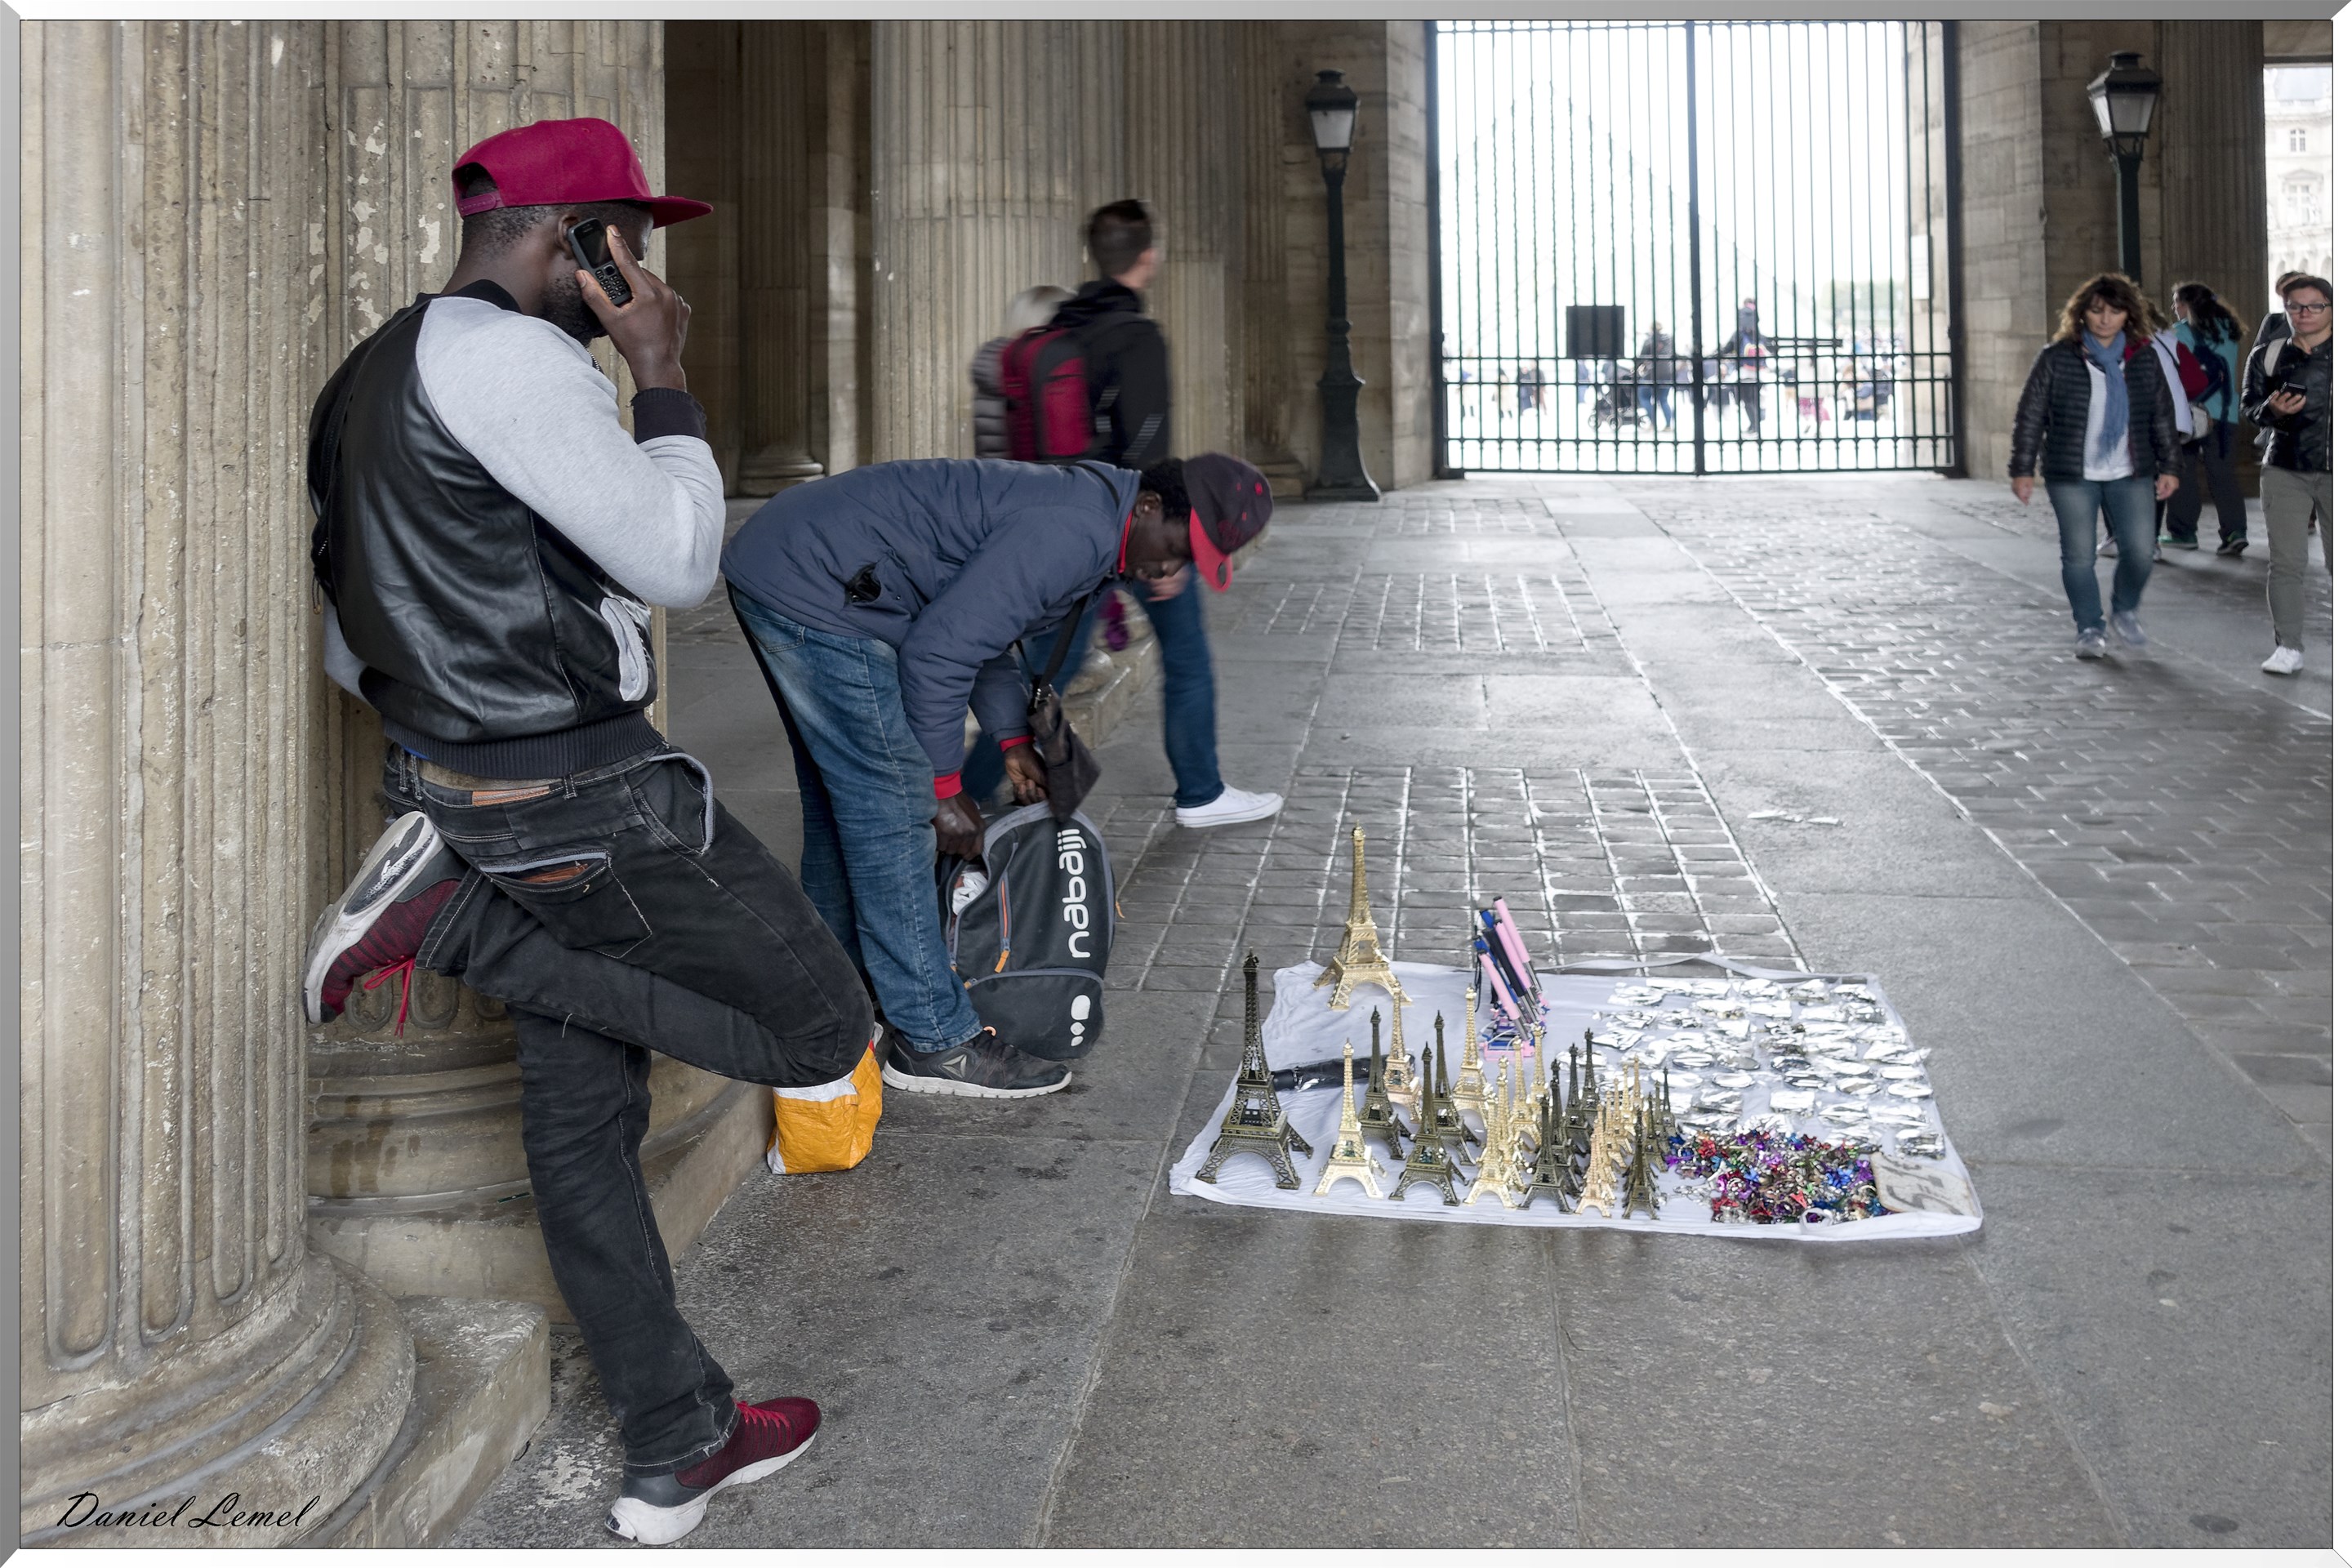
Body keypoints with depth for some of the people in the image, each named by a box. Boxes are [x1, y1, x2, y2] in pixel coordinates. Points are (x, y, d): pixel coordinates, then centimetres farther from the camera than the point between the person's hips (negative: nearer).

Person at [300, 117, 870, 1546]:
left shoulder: (372, 377, 16)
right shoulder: (506, 358, -16)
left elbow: (352, 638, 20)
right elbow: (680, 559, -18)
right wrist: (663, 376, -7)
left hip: (466, 785, 10)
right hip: (591, 800, -10)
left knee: (582, 1121, 14)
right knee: (821, 1027, 3)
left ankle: (676, 1454, 26)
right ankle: (452, 918, -4)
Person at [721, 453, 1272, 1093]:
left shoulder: (1085, 512, 11)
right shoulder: (1070, 534, -23)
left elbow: (977, 625, 22)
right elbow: (937, 650, -24)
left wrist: (1013, 740, 15)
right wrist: (944, 788, -14)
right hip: (817, 589, -11)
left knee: (841, 798, 19)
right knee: (890, 807, -8)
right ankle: (934, 1041, -1)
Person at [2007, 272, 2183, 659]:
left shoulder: (2143, 359, 6)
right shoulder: (2056, 358, -3)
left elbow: (2162, 417, 12)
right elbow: (2030, 416, -1)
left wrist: (2169, 467, 9)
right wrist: (2022, 470, -5)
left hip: (2131, 475, 2)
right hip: (2072, 477, -2)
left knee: (2141, 551, -5)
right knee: (2079, 556, 1)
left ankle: (2126, 611, 22)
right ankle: (2089, 629, 17)